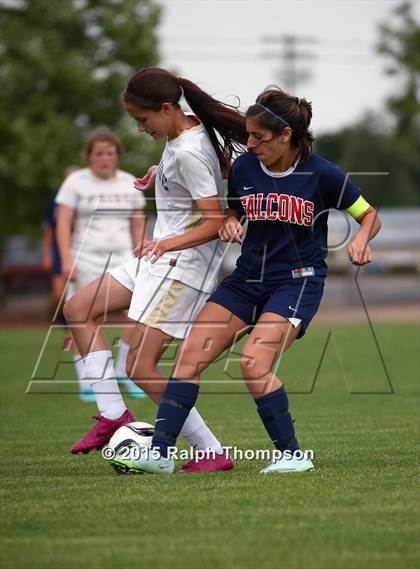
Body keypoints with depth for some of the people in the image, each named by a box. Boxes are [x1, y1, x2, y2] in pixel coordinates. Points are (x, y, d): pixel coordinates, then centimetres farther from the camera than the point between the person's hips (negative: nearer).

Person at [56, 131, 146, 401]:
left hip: (121, 257, 3)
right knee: (87, 320, -6)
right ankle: (87, 384, 3)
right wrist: (67, 260, -15)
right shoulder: (75, 182, 0)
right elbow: (63, 223, -5)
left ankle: (125, 371, 7)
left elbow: (137, 226, 15)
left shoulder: (130, 183, 10)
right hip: (85, 259, -3)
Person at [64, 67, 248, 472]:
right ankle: (113, 414, 8)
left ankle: (212, 452, -5)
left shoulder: (187, 153, -23)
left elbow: (215, 223, -24)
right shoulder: (194, 128, 5)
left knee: (140, 366, -10)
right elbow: (225, 163, 24)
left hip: (184, 263, -11)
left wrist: (168, 243, -36)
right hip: (164, 258, 11)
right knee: (77, 309, 11)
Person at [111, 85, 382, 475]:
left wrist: (361, 240, -20)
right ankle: (160, 452, -9)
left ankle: (293, 455, -9)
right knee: (191, 353, -10)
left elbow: (369, 215, 1)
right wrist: (230, 223, -4)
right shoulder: (244, 168, 0)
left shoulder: (322, 175, -11)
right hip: (248, 278, 5)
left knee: (253, 363, -24)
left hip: (298, 282, -5)